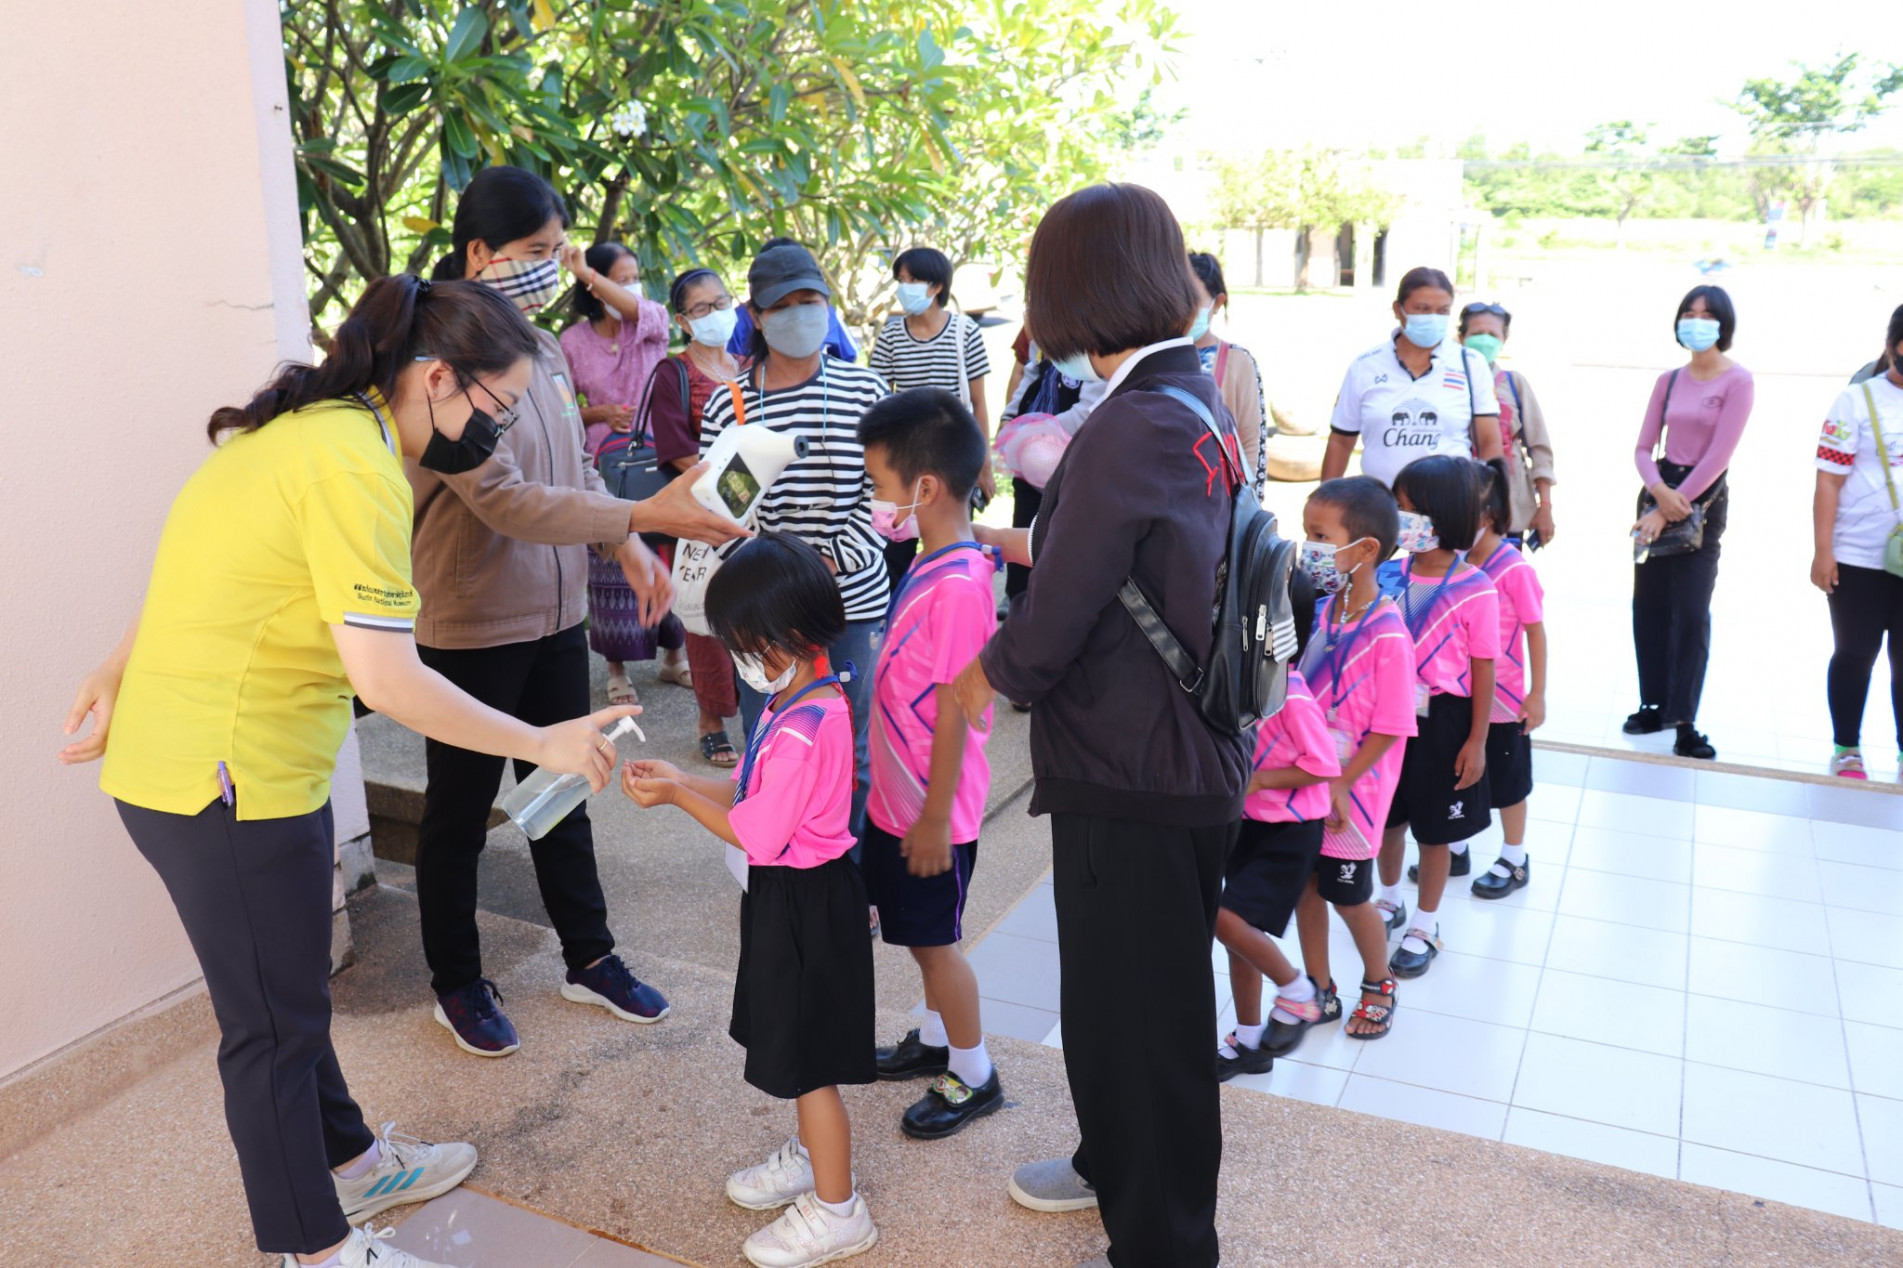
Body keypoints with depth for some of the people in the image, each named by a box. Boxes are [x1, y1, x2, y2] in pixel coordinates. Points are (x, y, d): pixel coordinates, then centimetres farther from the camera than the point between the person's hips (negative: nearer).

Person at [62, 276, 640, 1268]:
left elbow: (203, 564, 15)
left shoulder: (310, 425, 7)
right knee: (273, 1024, 7)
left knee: (289, 991, 24)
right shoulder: (355, 465, -24)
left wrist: (125, 672, 20)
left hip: (176, 761, 10)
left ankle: (351, 1163, 43)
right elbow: (386, 677, -27)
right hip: (230, 786, -10)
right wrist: (545, 745, -20)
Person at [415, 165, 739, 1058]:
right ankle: (456, 983, 29)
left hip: (554, 617, 7)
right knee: (460, 809, 10)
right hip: (468, 626, -7)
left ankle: (589, 959, 34)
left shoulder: (544, 352, 6)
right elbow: (504, 500, -28)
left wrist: (630, 550, 4)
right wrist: (642, 515, -32)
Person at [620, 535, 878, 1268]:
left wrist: (676, 796, -15)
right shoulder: (805, 699, 2)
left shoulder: (802, 728, -29)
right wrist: (680, 780, 2)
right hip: (793, 892, 10)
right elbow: (757, 791, 10)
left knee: (807, 1060, 5)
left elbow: (755, 834, -24)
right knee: (794, 1043, 24)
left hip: (805, 902, -10)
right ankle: (810, 1156, 45)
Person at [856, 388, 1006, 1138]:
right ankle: (936, 1040, 43)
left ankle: (973, 1076, 26)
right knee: (921, 934, 23)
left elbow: (955, 711, -24)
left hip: (930, 809, -9)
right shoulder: (931, 563, 3)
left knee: (935, 938, 8)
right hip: (898, 797, 9)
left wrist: (933, 818, -18)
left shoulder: (958, 585, -27)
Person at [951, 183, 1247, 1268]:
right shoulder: (1206, 402, 5)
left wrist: (985, 672, 0)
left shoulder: (1128, 429, -25)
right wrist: (1027, 541, 27)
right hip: (1198, 760, 9)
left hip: (1134, 782, -9)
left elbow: (1053, 625, -21)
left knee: (1139, 1014, 9)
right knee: (1152, 998, 26)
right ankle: (1116, 1166, 48)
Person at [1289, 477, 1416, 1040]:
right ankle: (1319, 992, 33)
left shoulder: (1387, 635, -22)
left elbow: (1389, 729, -18)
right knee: (1305, 887, 15)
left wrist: (1341, 784, -17)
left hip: (1351, 788, -6)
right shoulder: (1320, 613, -3)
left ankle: (1378, 984, 37)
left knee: (1349, 899, 11)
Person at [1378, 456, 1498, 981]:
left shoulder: (1474, 590, -16)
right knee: (1387, 815, 19)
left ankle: (1426, 925, 29)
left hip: (1442, 720, -4)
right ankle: (1390, 900, 43)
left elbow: (1483, 670, -10)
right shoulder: (1392, 574, -4)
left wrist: (1476, 741, -9)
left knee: (1435, 828, 11)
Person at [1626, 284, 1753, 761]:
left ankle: (1683, 721, -2)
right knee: (1648, 605, 7)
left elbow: (1717, 455, -14)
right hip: (1659, 493, 5)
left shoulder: (1737, 381, -7)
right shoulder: (1669, 380, 9)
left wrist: (1669, 511, -16)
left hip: (1704, 498, -5)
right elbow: (1644, 449, 5)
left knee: (1690, 611, -7)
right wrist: (1660, 492, -15)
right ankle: (1654, 703, 19)